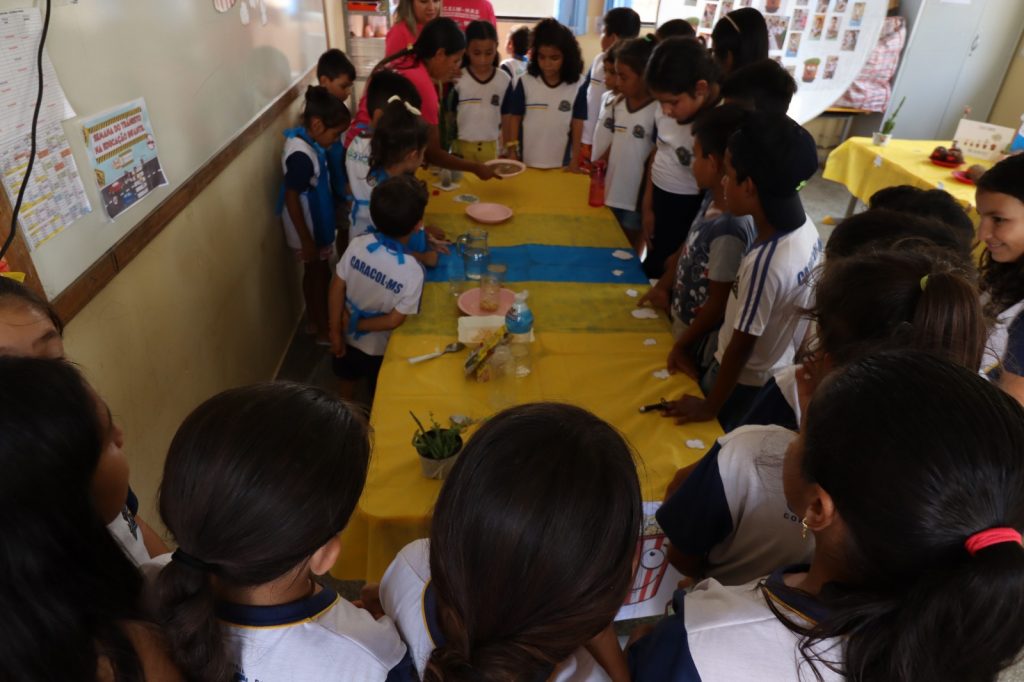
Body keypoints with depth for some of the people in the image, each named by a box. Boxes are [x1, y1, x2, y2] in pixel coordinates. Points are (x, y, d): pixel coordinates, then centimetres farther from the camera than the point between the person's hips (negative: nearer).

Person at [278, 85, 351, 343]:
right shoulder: (301, 155, -30)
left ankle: (313, 320, 41)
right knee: (319, 275, 8)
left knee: (313, 273, 22)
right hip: (309, 231, -9)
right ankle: (324, 330, 27)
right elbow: (292, 199, -27)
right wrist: (307, 241, -21)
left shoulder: (306, 141, -1)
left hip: (316, 226, 9)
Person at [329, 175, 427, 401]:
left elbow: (337, 289, -14)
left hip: (347, 335, 5)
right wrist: (356, 324, -13)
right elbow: (393, 321, -27)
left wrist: (336, 332, -4)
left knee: (348, 378, 34)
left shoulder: (357, 245, -23)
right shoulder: (412, 272, -34)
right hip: (378, 346, -4)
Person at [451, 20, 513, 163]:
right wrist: (449, 148, -1)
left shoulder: (504, 80, -2)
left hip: (491, 147, 2)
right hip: (463, 145, -1)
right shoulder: (457, 79, -7)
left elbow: (506, 118, 5)